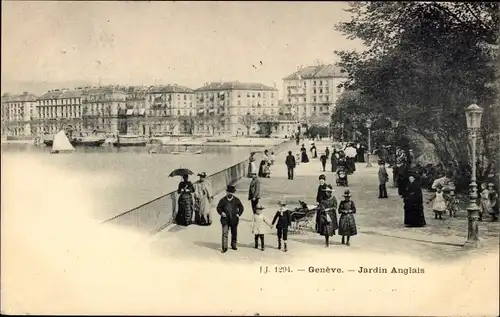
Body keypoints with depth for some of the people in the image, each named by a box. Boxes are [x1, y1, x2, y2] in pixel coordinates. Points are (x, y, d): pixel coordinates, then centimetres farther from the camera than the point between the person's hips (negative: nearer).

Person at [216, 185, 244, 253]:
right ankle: (224, 248, -13)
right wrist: (221, 213, -10)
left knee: (234, 234, 14)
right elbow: (218, 207, 7)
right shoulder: (223, 200, 0)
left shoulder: (236, 200, 4)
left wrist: (239, 214, 0)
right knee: (225, 233, -14)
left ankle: (234, 245, 32)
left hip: (234, 220, 2)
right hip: (225, 220, -2)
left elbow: (241, 208, 13)